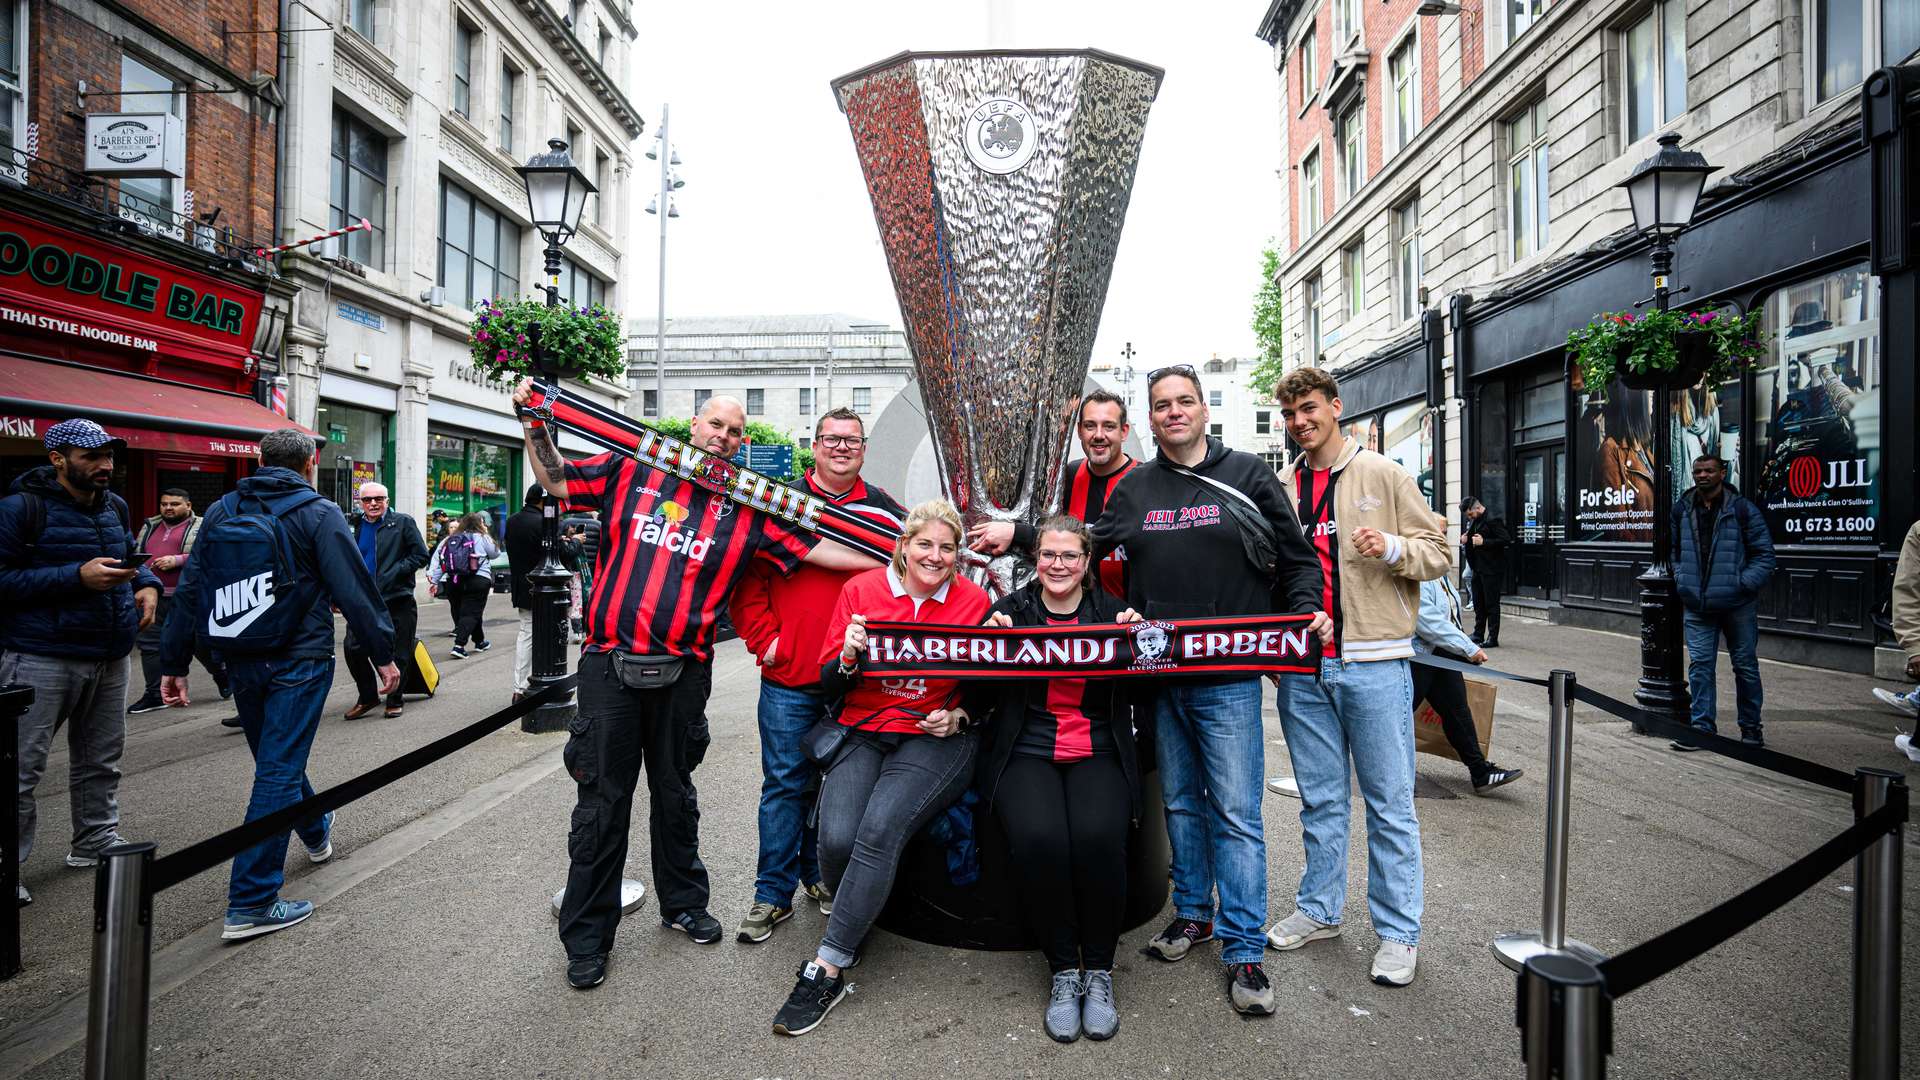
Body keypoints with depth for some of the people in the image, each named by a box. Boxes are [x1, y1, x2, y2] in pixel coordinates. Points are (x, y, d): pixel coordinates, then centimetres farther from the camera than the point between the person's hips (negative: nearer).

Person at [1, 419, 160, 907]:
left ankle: (96, 842, 30)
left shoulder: (116, 506, 9)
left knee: (100, 759, 17)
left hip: (111, 656, 7)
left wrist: (146, 584, 3)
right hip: (42, 659, -6)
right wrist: (76, 577, -23)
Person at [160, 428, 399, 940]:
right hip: (298, 662, -6)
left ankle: (316, 833, 47)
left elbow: (190, 591, 9)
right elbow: (354, 590, -13)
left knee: (275, 759, 23)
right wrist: (383, 654, -8)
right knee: (278, 771, -3)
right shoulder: (317, 513, -9)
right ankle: (250, 904, 0)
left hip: (242, 665, 6)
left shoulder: (220, 512, 8)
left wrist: (173, 662, 14)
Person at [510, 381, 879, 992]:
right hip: (610, 663, -1)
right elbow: (557, 481, 14)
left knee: (675, 793, 18)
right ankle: (587, 935, 23)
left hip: (682, 672, 1)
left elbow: (816, 549, -1)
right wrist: (535, 426, 3)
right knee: (602, 799, 7)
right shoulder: (632, 471, 3)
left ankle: (683, 904, 37)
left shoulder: (747, 510, 3)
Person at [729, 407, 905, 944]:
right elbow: (748, 578, 2)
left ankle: (821, 876, 32)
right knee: (785, 784, 5)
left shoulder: (886, 512, 6)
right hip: (788, 678, -2)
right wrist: (765, 640, -6)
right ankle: (774, 893, 18)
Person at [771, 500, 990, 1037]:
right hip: (861, 734, 2)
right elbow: (829, 685, 4)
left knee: (879, 830, -26)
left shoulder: (973, 600, 0)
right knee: (836, 838, -21)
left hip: (936, 740, -2)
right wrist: (849, 656, -17)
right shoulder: (861, 590, 2)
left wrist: (958, 717, -10)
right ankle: (855, 926, 13)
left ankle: (827, 970, -10)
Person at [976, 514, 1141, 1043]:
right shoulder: (1011, 608, 5)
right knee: (1039, 839, -28)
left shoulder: (1112, 611, 8)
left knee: (1098, 838, -28)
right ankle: (1063, 970, -3)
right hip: (1025, 752, 0)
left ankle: (1099, 973, -3)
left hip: (1098, 754, 1)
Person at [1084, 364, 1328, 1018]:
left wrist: (1307, 611, -9)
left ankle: (1243, 950, 11)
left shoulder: (1247, 475, 2)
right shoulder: (1133, 488, 10)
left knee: (1236, 813, 0)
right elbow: (1091, 554, 13)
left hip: (1229, 676, -3)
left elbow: (1296, 558, 6)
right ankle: (1192, 913, 33)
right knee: (1180, 802, 16)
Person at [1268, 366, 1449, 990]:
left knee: (1389, 803, 5)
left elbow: (1439, 554, 2)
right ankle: (1319, 910, 29)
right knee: (1320, 799, 15)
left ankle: (1398, 932, 19)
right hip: (1302, 666, 4)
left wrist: (1393, 547, -19)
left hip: (1373, 663, -4)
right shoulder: (1279, 488, 12)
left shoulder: (1383, 475, 1)